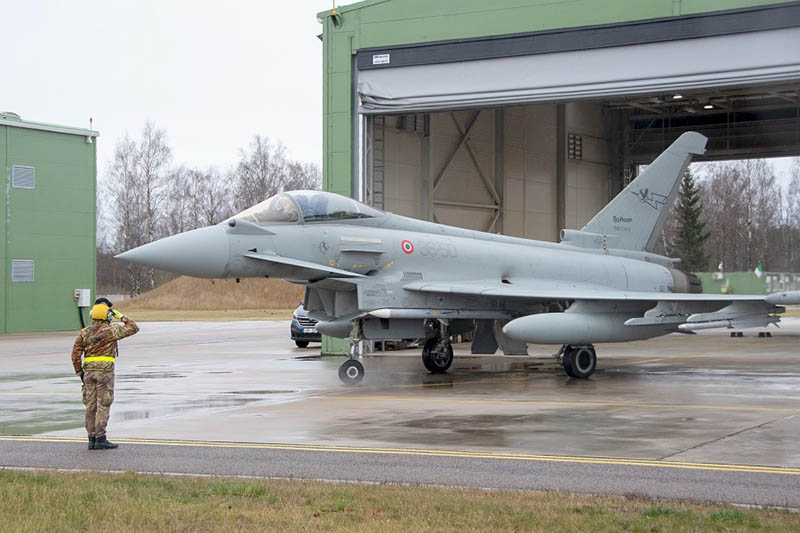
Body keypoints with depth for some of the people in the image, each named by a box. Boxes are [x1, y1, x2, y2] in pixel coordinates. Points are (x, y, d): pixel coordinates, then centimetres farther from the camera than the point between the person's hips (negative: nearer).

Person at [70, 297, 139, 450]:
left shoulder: (84, 332, 6)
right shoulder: (110, 330, -6)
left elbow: (75, 354, 5)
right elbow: (133, 328, -1)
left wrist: (79, 373, 14)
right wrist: (122, 317, 9)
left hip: (89, 371, 5)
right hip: (105, 371, -5)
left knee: (91, 406, 8)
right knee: (103, 406, -3)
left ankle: (92, 439, 9)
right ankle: (100, 439, -6)